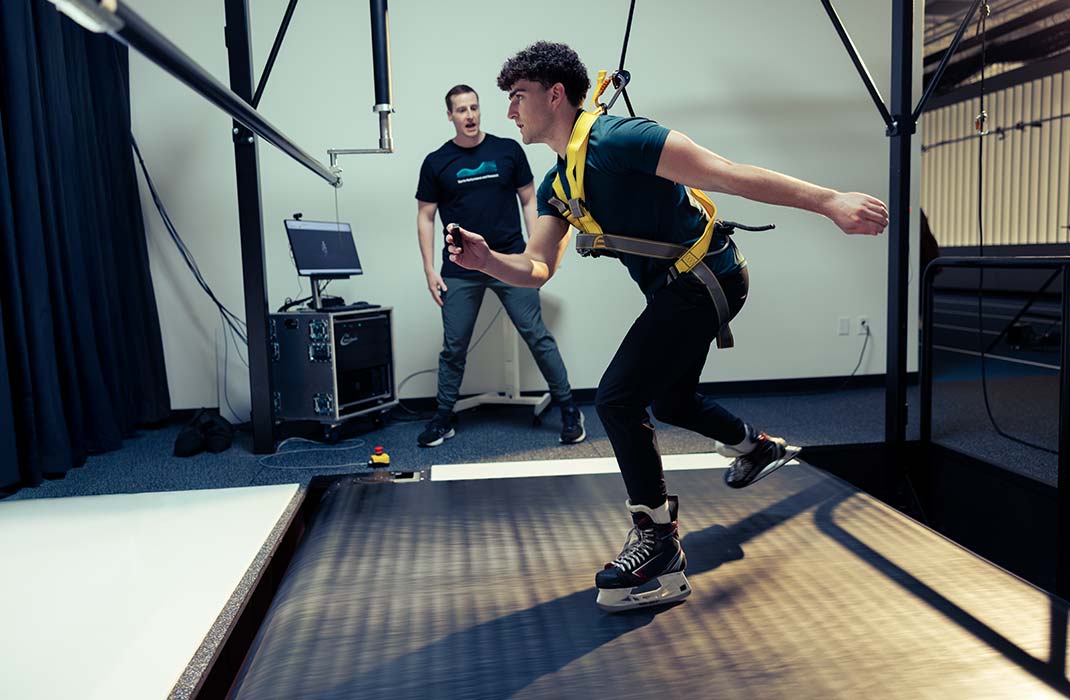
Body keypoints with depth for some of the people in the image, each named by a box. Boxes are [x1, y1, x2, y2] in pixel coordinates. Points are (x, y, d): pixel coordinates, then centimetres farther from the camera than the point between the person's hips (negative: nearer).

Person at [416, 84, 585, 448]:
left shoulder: (508, 150, 4)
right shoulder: (436, 162, 5)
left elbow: (529, 200, 8)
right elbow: (425, 217, 7)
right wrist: (430, 271, 0)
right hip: (460, 271, 1)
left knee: (538, 336, -1)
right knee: (453, 347, 7)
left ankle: (569, 410, 9)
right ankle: (443, 418, 22)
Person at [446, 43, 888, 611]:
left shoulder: (617, 140, -20)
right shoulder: (555, 187, 8)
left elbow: (733, 176, -23)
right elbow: (536, 269, 1)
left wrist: (830, 201, -24)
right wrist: (487, 260, -20)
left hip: (706, 280, -10)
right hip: (676, 289, 10)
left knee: (617, 399, -16)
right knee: (670, 402, 25)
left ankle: (658, 548, -2)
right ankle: (759, 448, 52)